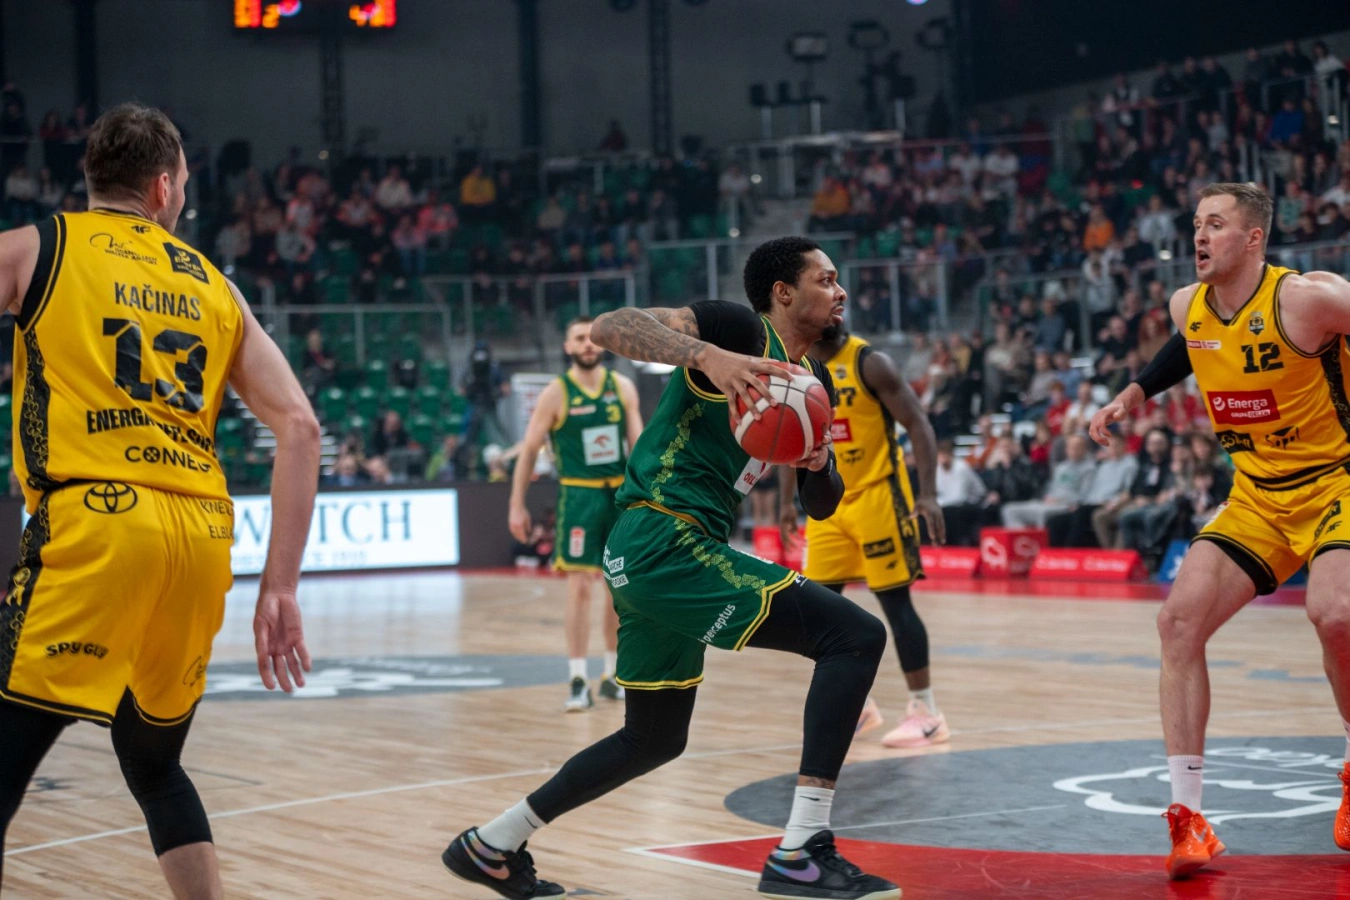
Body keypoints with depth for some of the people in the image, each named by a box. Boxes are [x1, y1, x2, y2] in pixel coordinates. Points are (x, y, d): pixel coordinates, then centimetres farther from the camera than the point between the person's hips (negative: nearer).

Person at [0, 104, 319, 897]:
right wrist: (281, 586, 12)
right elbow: (300, 426, 13)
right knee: (154, 764, 24)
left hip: (93, 519, -4)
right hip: (203, 537, 5)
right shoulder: (215, 286, 21)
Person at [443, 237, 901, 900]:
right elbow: (609, 328, -20)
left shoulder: (813, 382, 19)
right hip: (667, 540, -10)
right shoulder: (741, 329, -7)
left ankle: (489, 846, 33)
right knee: (856, 636, -16)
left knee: (654, 740, 22)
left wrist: (819, 461, 0)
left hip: (648, 556, 10)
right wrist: (706, 354, -36)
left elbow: (821, 506, 23)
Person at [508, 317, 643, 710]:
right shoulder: (556, 394, -5)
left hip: (620, 494, 4)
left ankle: (612, 675, 21)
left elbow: (637, 442, 7)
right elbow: (529, 451, -1)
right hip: (579, 496, -4)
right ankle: (577, 681, -5)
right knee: (580, 586, -9)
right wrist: (517, 506, -3)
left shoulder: (622, 387, 4)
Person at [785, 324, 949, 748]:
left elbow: (918, 425, -14)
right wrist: (787, 501, 16)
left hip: (877, 497, -6)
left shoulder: (870, 362, -13)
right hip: (828, 501, 6)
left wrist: (928, 494, -23)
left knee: (894, 601, -6)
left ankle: (927, 712, 1)